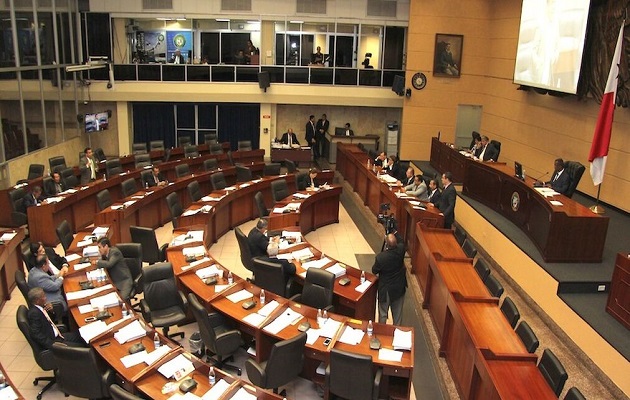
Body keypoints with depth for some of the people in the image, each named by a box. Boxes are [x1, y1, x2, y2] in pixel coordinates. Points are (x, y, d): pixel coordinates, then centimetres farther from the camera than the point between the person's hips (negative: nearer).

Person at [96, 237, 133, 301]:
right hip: (114, 281, 8)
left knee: (121, 299, -26)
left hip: (124, 281, -8)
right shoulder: (105, 253, 9)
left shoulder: (115, 252, -15)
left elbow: (109, 264, -28)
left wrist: (97, 262, -14)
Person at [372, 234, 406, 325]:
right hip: (399, 288, 3)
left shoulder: (380, 257, -30)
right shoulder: (401, 251, -20)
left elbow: (374, 271, -10)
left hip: (386, 289, -3)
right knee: (398, 312, 21)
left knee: (383, 313, 17)